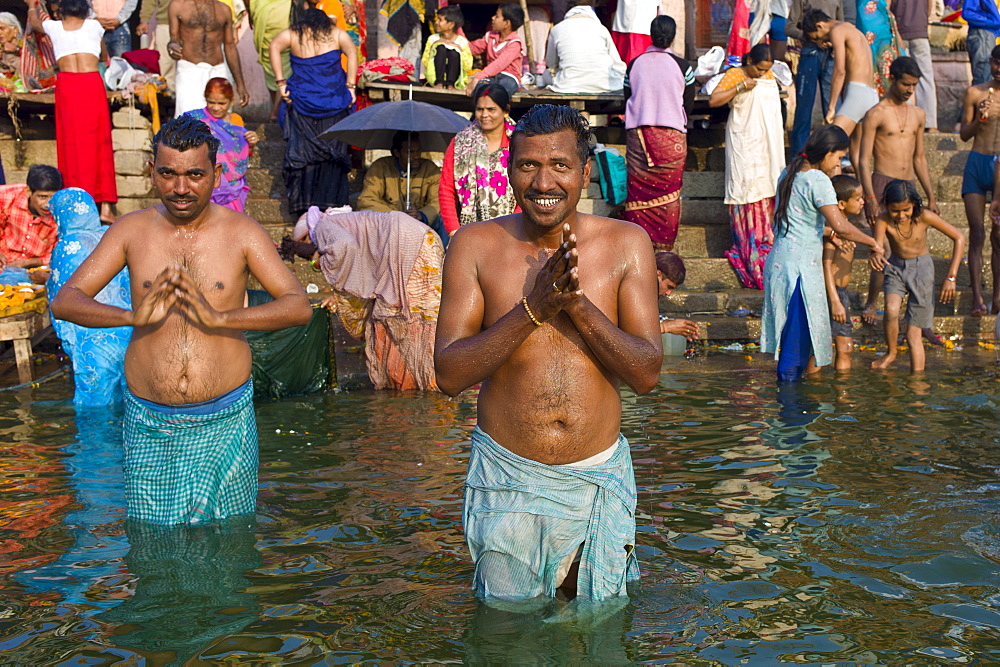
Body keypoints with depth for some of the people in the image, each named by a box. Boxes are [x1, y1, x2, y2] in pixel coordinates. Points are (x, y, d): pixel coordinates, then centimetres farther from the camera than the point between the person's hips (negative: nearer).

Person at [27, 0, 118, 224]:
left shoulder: (54, 27, 16)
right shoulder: (94, 26, 15)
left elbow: (34, 22, 41)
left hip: (66, 86, 0)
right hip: (92, 84, 0)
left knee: (71, 144, 2)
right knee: (99, 142, 2)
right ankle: (105, 206, -4)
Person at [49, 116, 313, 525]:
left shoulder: (242, 232, -3)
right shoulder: (131, 230, 1)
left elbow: (300, 307, -11)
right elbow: (63, 302, -4)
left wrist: (220, 317, -25)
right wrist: (132, 316, -23)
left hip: (225, 421, -1)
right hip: (149, 422, 1)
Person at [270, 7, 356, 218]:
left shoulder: (293, 34, 7)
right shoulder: (337, 34, 7)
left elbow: (275, 46, -6)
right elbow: (352, 52, -4)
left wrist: (281, 82, -8)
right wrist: (350, 86, -6)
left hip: (302, 102, 0)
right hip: (335, 103, 0)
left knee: (302, 150, 8)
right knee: (334, 151, 11)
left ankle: (304, 203, 8)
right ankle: (330, 202, 14)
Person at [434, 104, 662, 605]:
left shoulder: (625, 244, -4)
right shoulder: (476, 245, -6)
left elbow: (648, 374, -8)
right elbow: (448, 375, -12)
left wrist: (577, 303, -22)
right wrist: (533, 307, -24)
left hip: (598, 476, 1)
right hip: (507, 477, -1)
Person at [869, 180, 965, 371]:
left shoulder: (924, 217, -20)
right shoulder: (883, 221, -19)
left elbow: (959, 238, -14)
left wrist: (951, 277, -18)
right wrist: (875, 256, -60)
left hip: (921, 268, -1)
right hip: (896, 268, 1)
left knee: (914, 333, 0)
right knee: (891, 310, -28)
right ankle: (891, 353, -3)